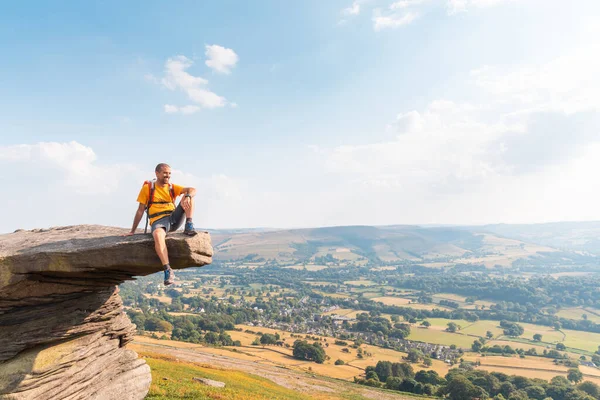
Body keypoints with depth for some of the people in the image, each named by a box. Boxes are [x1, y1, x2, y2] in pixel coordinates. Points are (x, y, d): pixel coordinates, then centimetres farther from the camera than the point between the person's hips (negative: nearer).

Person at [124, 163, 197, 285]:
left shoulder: (172, 187, 13)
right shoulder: (147, 188, 7)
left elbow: (192, 190, -1)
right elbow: (140, 210, 8)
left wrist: (188, 196, -26)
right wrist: (133, 231, 6)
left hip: (174, 219, 3)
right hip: (158, 221, -3)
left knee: (188, 195, -13)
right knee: (158, 236, -40)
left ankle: (189, 226, -21)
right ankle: (168, 270, -39)